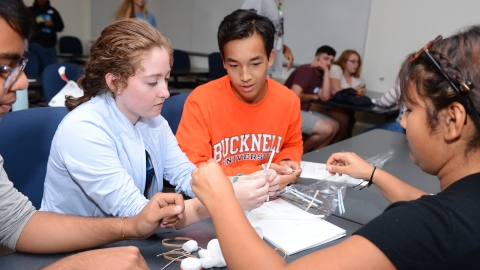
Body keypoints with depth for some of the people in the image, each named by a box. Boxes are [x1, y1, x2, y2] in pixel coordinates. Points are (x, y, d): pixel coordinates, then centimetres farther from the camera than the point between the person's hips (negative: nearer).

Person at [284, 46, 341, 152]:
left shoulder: (319, 76, 14)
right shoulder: (306, 70, -13)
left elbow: (325, 97, -4)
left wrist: (327, 72, -3)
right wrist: (314, 96, -4)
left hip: (303, 111, 10)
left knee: (335, 126, 8)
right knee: (327, 130, -18)